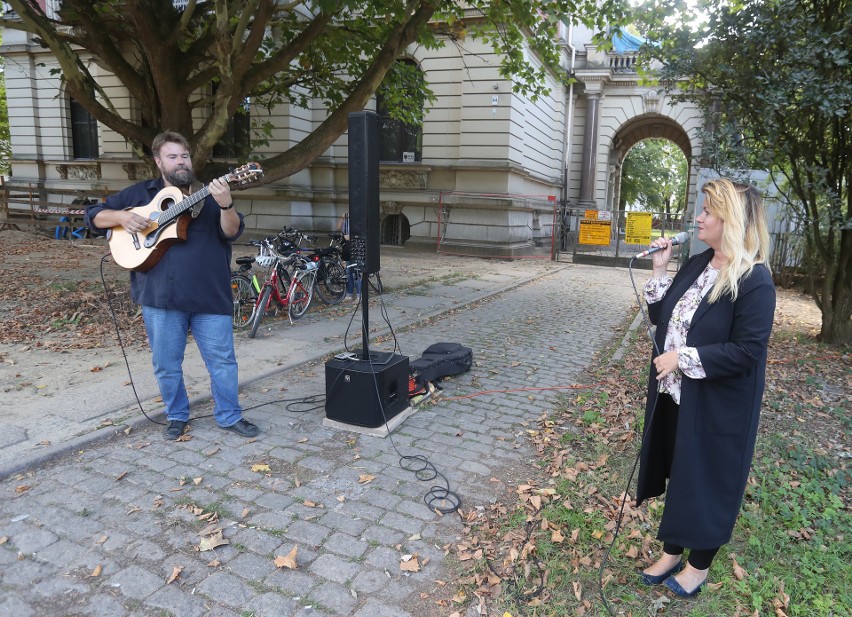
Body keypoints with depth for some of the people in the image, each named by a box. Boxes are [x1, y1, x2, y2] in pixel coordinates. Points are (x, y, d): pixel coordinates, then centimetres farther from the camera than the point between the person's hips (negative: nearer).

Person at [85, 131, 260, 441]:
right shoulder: (140, 193, 9)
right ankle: (176, 416, 31)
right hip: (160, 296, 1)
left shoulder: (209, 195, 8)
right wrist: (121, 216, -9)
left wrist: (226, 205, -27)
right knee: (166, 364, 11)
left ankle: (229, 416, 20)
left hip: (209, 294, 0)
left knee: (223, 359, 4)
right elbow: (94, 216, 12)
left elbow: (232, 232, -7)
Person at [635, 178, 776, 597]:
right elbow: (660, 317, 6)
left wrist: (683, 357, -21)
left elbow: (746, 352, -23)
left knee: (708, 485, 11)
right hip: (674, 397, 7)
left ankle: (698, 567, 33)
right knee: (678, 476, 20)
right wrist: (659, 270, -4)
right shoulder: (697, 265, 4)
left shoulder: (754, 281, -19)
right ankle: (671, 554, 39)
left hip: (716, 408, -7)